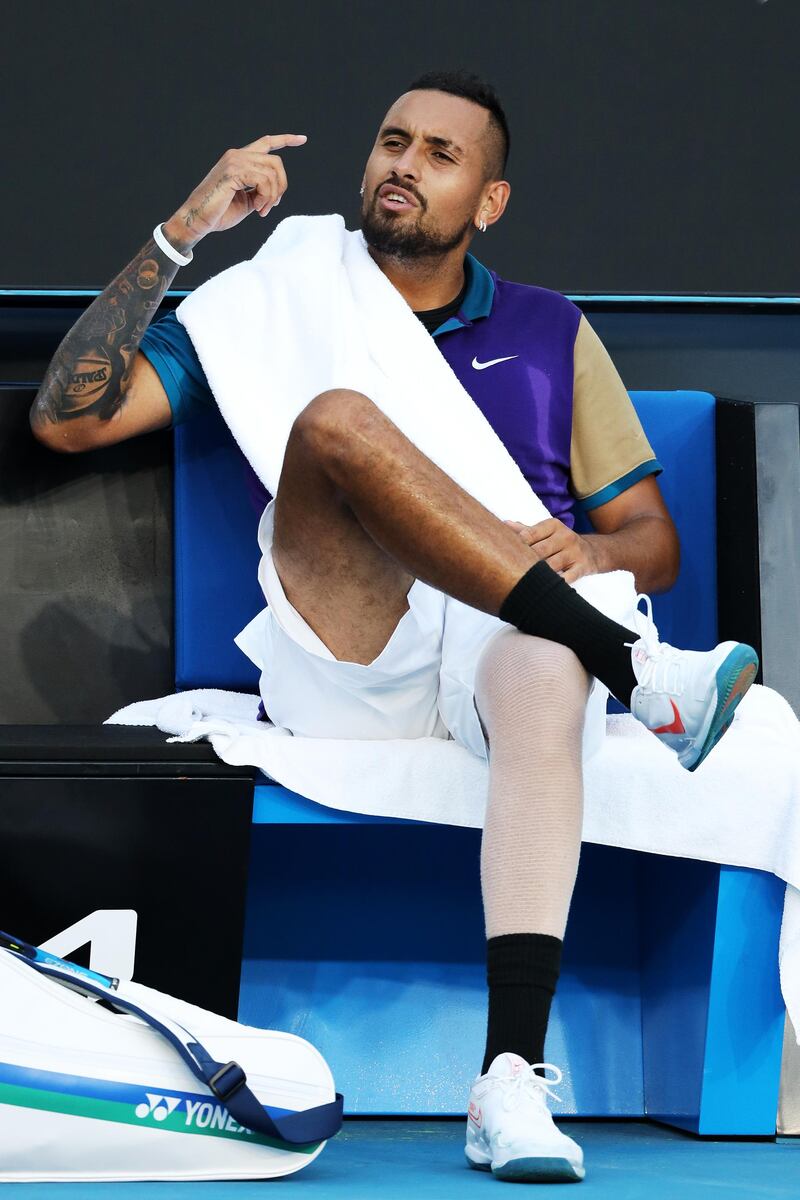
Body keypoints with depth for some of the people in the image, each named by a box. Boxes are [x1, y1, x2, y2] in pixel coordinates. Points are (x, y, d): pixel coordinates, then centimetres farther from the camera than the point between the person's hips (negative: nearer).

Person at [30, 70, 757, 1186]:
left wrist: (589, 553, -5)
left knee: (547, 668, -40)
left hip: (502, 653, 0)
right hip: (342, 665, 0)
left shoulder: (552, 333, 24)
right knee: (339, 419, -29)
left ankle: (512, 1078, -53)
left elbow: (654, 539, 21)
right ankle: (638, 671, -33)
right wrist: (182, 232, 2)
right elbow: (70, 416, 9)